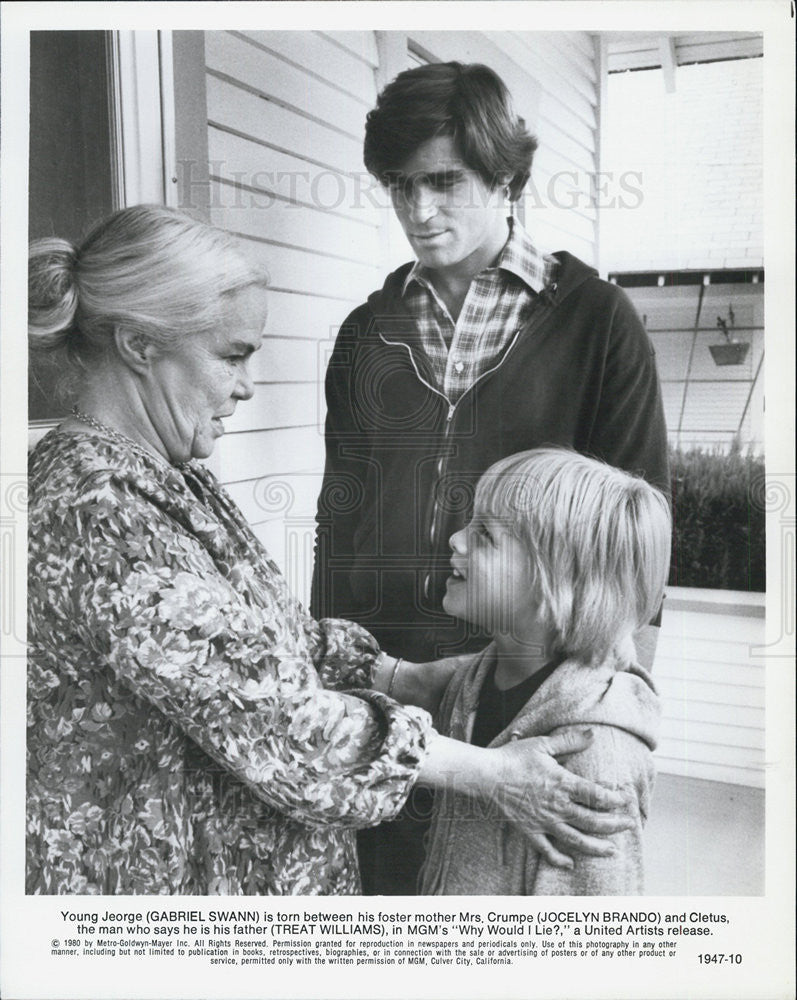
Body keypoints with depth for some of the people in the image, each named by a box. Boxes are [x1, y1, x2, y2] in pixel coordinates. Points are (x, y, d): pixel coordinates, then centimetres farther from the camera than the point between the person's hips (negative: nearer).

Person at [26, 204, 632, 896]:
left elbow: (261, 638, 9)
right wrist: (493, 773, -22)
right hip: (164, 872, -9)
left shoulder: (164, 476, 5)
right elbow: (267, 713, -28)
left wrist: (409, 678, 0)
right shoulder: (95, 507, -27)